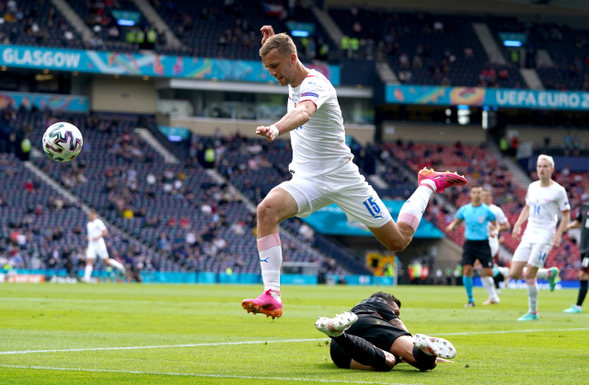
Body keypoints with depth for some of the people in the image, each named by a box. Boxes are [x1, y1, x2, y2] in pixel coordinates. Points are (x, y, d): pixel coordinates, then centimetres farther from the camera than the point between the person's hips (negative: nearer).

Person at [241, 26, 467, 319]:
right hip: (307, 180, 6)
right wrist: (271, 42, 12)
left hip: (342, 178, -6)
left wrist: (276, 129, -66)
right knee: (267, 210, -27)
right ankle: (272, 296, -31)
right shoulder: (294, 81, 6)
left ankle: (428, 185, 32)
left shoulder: (314, 84, -19)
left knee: (398, 240, 4)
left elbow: (304, 111, -44)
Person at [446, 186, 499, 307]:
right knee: (467, 270, -12)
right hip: (469, 243, 1)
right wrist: (451, 227, -7)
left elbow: (495, 224, 8)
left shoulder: (487, 210, -1)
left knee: (488, 272, -6)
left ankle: (493, 296, 21)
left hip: (483, 243, -1)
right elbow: (457, 222, 15)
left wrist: (495, 232, -14)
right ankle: (470, 299, 0)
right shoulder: (464, 209, 4)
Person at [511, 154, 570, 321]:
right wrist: (518, 224, 12)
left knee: (529, 275, -12)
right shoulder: (532, 187, 10)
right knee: (514, 273, 0)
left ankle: (533, 313, 3)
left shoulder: (558, 190, -7)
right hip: (528, 235, 7)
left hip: (544, 236, -6)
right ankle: (549, 273, 23)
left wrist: (558, 234, -13)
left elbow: (566, 215, -3)